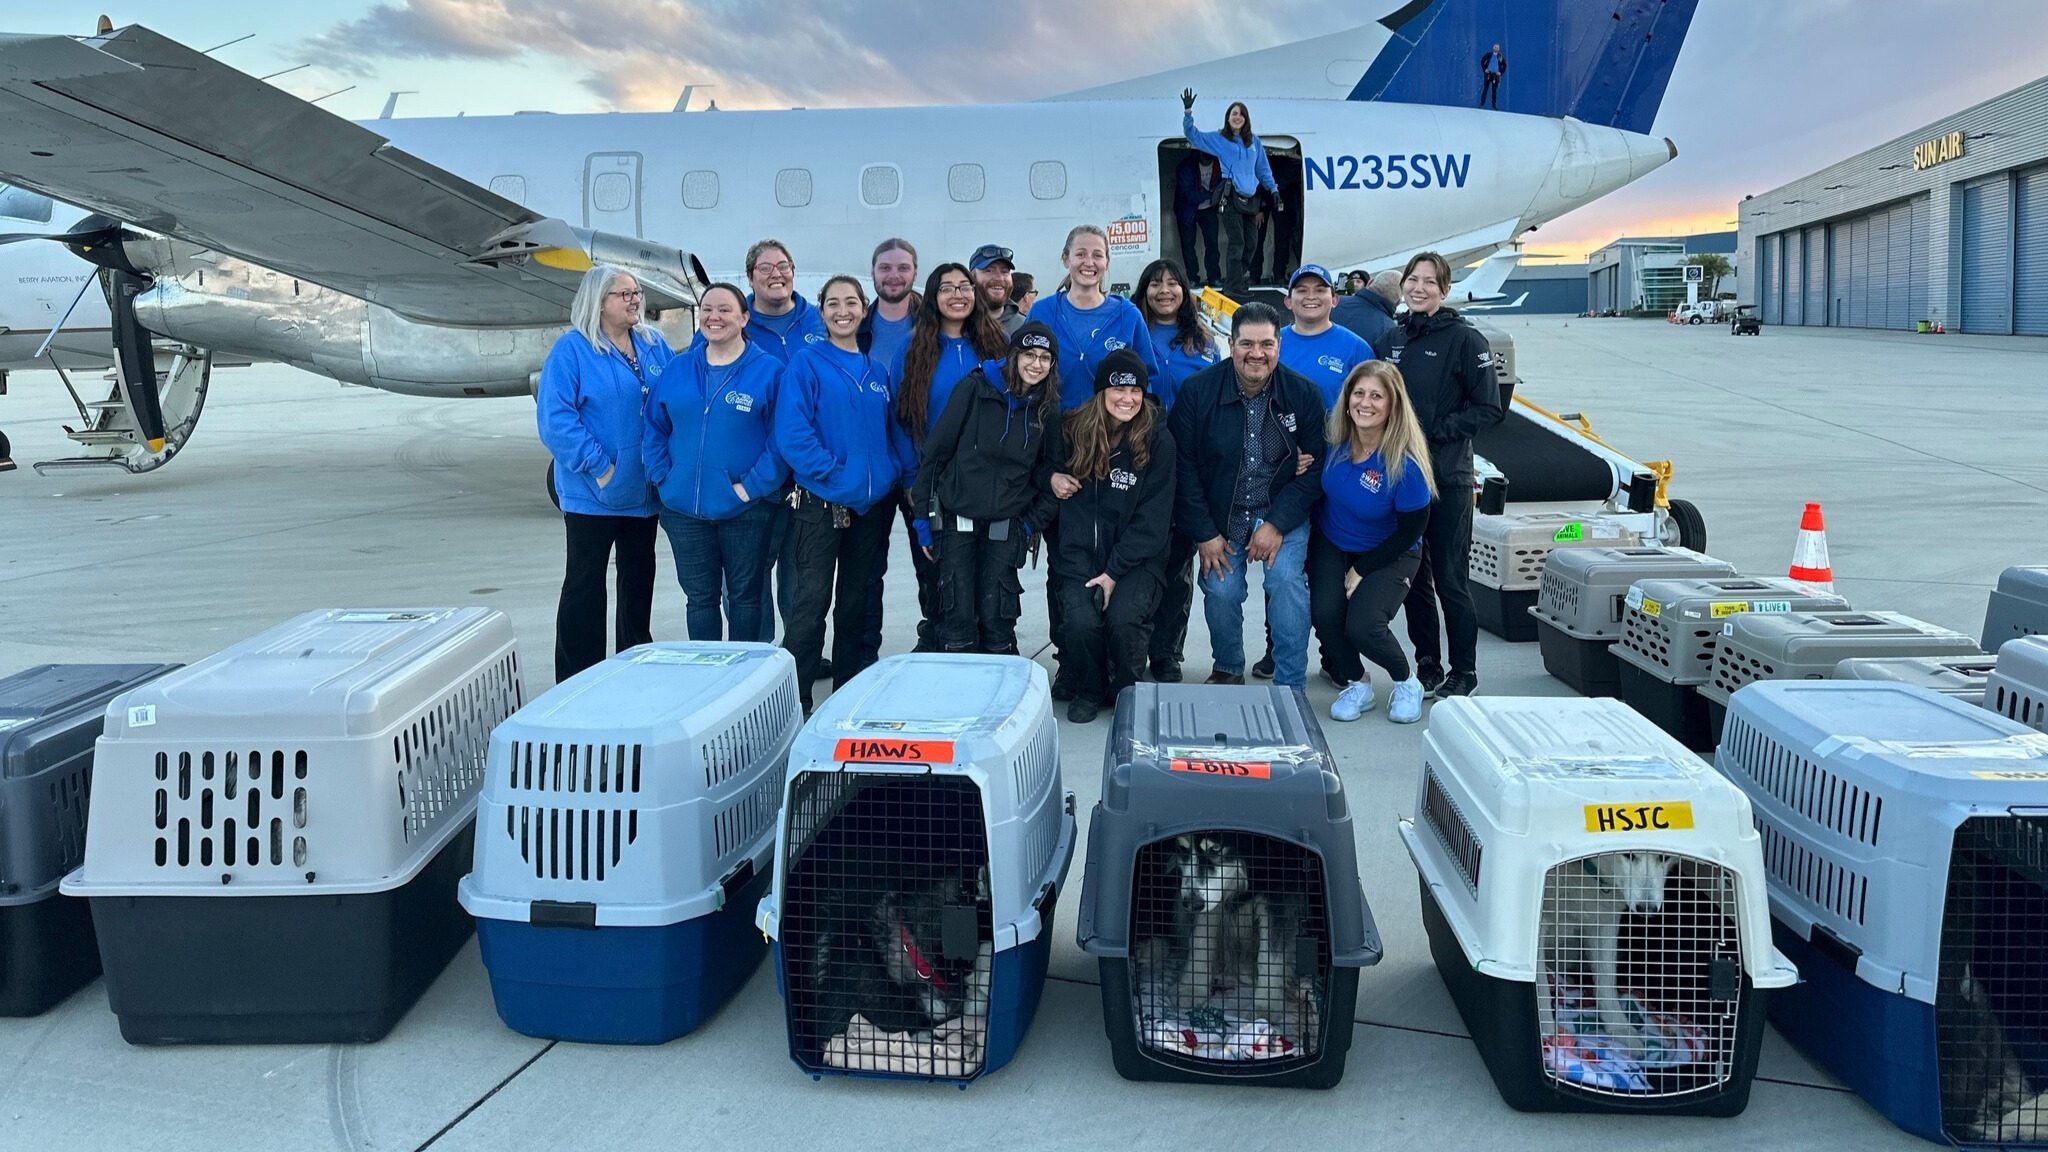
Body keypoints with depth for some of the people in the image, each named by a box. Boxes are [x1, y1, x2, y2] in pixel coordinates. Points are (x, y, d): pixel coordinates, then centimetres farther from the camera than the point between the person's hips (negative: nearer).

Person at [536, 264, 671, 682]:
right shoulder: (571, 349, -10)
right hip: (594, 492, -6)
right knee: (585, 584, 2)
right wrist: (598, 467, -20)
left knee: (639, 580, 15)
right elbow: (555, 418, -17)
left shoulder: (653, 344, 8)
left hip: (644, 488, 6)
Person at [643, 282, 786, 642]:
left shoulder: (768, 370, -5)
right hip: (684, 508, 4)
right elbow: (654, 429, 12)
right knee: (699, 598, 11)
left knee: (746, 597, 8)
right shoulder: (676, 370, 9)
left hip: (746, 511, -3)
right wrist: (663, 478, 0)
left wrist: (753, 485, -16)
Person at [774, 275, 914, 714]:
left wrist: (902, 474, 0)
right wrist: (835, 474, -16)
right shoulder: (806, 364, -4)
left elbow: (894, 431, 15)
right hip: (820, 503, -5)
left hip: (872, 504, 5)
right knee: (812, 600, -7)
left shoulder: (877, 371, 11)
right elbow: (792, 434, -13)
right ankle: (795, 701, -1)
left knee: (855, 601, 12)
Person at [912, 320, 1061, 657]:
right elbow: (935, 450, -2)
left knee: (996, 620, -1)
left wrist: (1033, 521, 2)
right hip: (956, 520, -2)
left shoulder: (1047, 408, 6)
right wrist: (924, 515, -4)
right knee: (959, 620, -6)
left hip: (1005, 527, 2)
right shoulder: (975, 388, -4)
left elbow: (1047, 471, 13)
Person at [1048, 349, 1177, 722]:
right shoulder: (1073, 431, 0)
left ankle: (1125, 693, 4)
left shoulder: (1158, 440, -6)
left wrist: (1114, 571, -14)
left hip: (1136, 556, -1)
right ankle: (1089, 691, 9)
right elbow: (1069, 504, 2)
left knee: (1124, 618, -26)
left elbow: (1152, 518, -8)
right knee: (1081, 621, -23)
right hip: (1082, 555, 1)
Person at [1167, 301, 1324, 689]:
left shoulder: (1303, 393, -7)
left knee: (1287, 580, -20)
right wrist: (1204, 533, -10)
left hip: (1282, 514, 0)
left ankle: (1289, 687, -6)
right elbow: (1183, 467, -7)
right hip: (1220, 516, 0)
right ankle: (1228, 672, 17)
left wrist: (1277, 523, -15)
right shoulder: (1198, 390, -9)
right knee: (1221, 591, -12)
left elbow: (1314, 468, -5)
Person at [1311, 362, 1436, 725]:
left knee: (1362, 627, -21)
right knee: (1325, 612, -18)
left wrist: (1361, 569, -12)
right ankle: (1357, 685, 11)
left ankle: (1407, 684, 13)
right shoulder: (1334, 438, -15)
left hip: (1388, 554, -4)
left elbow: (1410, 531, -16)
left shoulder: (1405, 464, -28)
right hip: (1331, 544, 4)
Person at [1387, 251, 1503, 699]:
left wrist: (1434, 432, -16)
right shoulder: (1393, 338, 10)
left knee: (1450, 580, -1)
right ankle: (1427, 666, 23)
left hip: (1447, 479, -5)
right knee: (1413, 577, 12)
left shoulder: (1465, 339, -6)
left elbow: (1488, 409, -8)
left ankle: (1464, 672, 12)